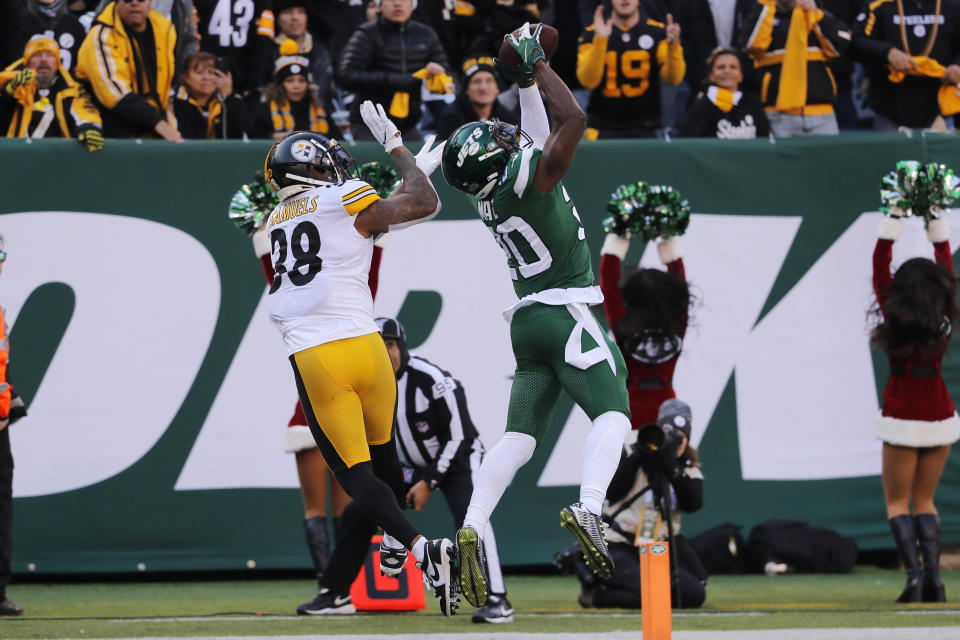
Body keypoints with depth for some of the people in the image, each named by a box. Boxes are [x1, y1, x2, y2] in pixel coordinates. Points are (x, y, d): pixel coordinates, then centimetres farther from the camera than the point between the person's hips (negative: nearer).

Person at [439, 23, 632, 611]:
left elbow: (536, 132, 24)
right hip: (567, 313, -8)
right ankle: (589, 506, -38)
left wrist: (528, 77, 22)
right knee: (612, 413, -13)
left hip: (528, 321, 8)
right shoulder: (528, 177, -13)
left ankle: (473, 527, -10)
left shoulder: (491, 195, 10)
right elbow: (572, 120, -17)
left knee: (520, 436, 6)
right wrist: (537, 67, -7)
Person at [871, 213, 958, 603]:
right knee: (924, 500, 14)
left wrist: (893, 220, 1)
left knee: (897, 502, 7)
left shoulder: (893, 319, -12)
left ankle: (914, 574, -11)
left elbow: (880, 264, -4)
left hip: (902, 421, -3)